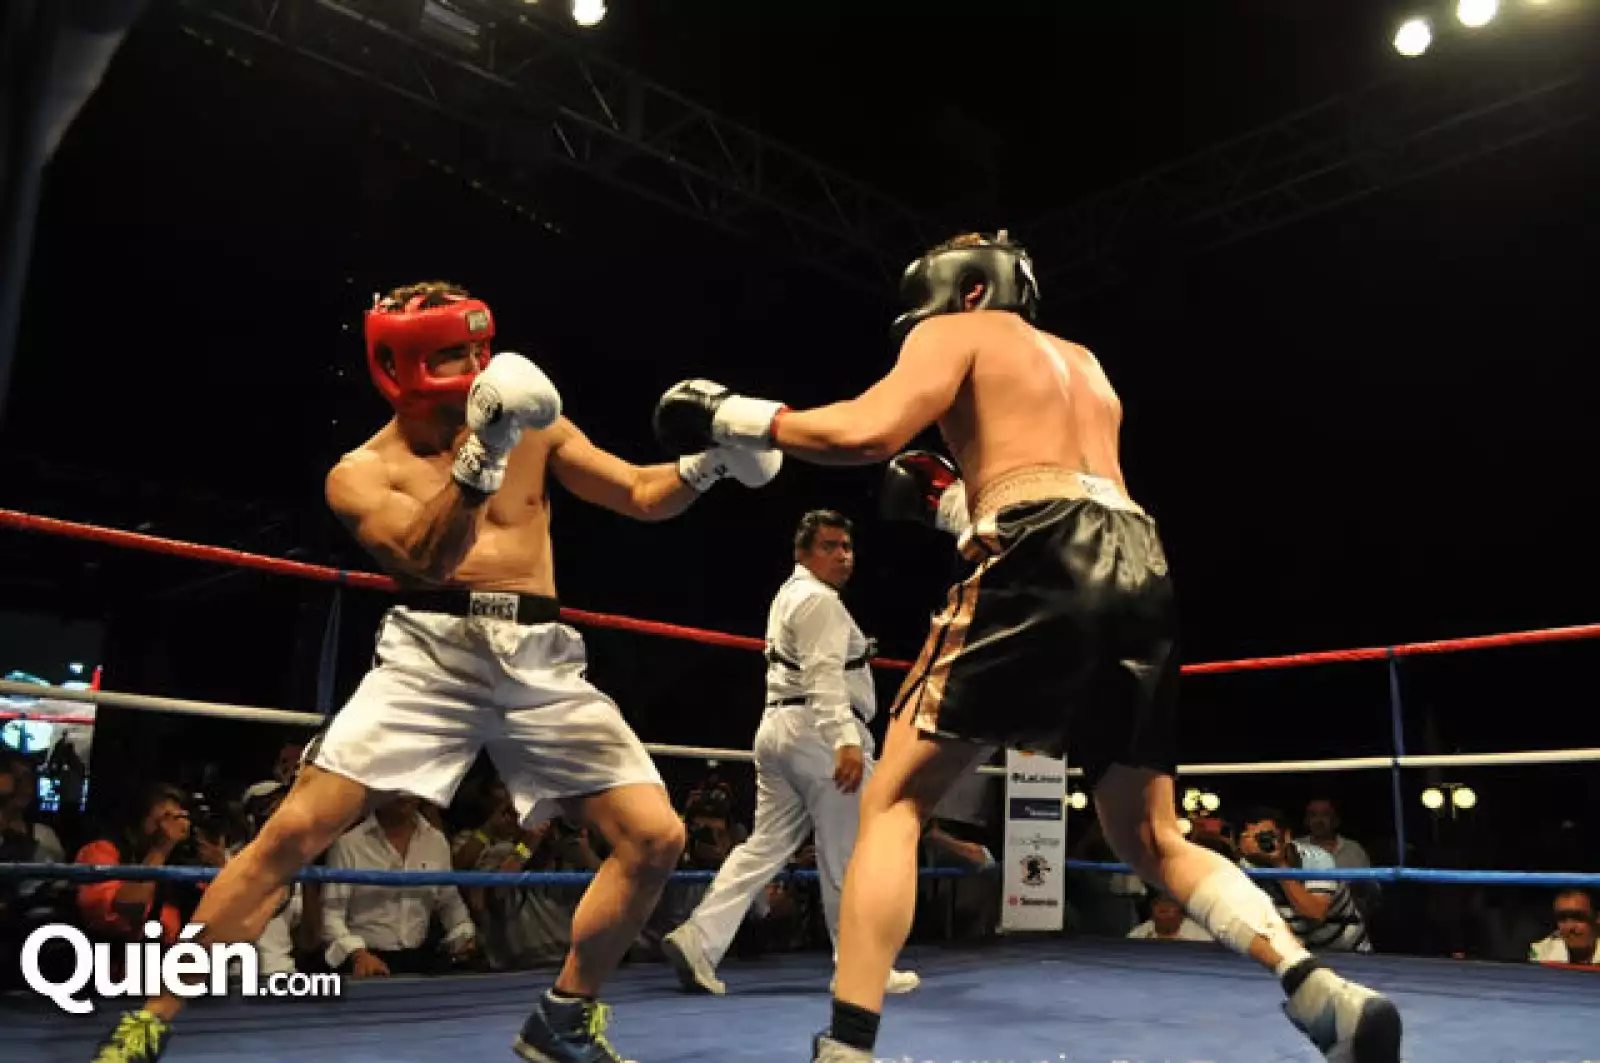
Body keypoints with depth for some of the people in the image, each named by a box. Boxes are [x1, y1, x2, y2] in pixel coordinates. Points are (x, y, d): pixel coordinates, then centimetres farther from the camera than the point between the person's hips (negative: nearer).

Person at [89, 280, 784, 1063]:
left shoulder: (533, 426, 11)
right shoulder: (361, 473, 3)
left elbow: (640, 497, 12)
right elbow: (424, 559, -15)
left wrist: (704, 464, -7)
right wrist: (479, 457, -28)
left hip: (541, 661, 3)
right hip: (432, 651, -2)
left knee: (655, 838, -6)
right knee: (294, 831, -12)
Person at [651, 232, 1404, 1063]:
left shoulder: (954, 332, 14)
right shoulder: (1084, 364, 35)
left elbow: (869, 432, -4)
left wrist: (733, 417, 8)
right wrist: (943, 501, 36)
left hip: (1041, 569, -7)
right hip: (1141, 567, 7)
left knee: (893, 804, 2)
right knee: (1152, 842, 18)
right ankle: (1323, 994, 2)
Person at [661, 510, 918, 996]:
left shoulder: (790, 593, 21)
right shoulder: (820, 600, -12)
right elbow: (825, 676, -24)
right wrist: (846, 740, -32)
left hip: (778, 728, 10)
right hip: (818, 733, -10)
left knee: (767, 845, 9)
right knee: (849, 855, 0)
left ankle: (698, 941, 1)